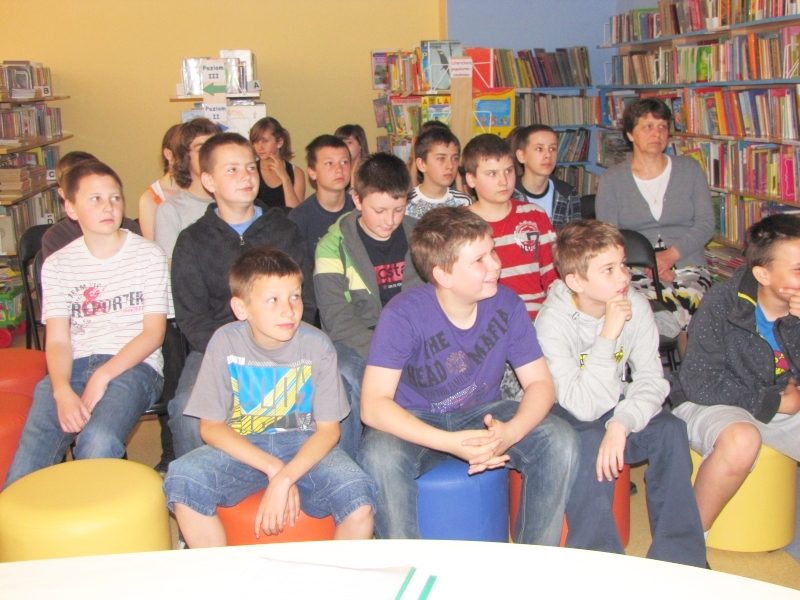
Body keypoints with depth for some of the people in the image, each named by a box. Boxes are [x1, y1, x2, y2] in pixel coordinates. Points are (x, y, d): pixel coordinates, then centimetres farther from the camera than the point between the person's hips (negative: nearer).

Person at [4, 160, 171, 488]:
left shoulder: (149, 256, 6)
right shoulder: (58, 265, 12)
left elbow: (154, 333, 0)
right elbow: (57, 340, 3)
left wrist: (103, 376, -13)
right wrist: (63, 392, -18)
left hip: (133, 365, -2)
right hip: (74, 366, 2)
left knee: (98, 441, -31)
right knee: (30, 451, -24)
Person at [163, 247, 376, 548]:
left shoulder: (316, 345, -11)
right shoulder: (226, 343, -11)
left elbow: (328, 429, -8)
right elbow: (211, 427, -8)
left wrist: (285, 479, -23)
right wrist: (273, 469, -19)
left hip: (305, 446, 0)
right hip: (241, 448, 1)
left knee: (359, 502, -27)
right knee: (183, 480, -28)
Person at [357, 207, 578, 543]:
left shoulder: (506, 305, -13)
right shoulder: (404, 314, -24)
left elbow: (540, 383, -9)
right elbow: (372, 405, -28)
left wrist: (510, 432, -31)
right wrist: (452, 443, -39)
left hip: (482, 413, 3)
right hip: (416, 423, -3)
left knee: (560, 442, -21)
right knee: (379, 456, -35)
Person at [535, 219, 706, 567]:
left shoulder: (636, 306, -11)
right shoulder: (553, 322, -25)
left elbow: (652, 379, -14)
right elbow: (585, 407, -31)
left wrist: (621, 423, -33)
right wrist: (608, 336, -37)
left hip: (616, 408, 4)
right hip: (566, 418, -4)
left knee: (671, 430, -21)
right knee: (590, 442, -34)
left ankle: (678, 558, -8)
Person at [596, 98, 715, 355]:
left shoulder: (690, 169, 13)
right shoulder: (611, 180, 9)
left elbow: (706, 223, 5)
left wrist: (672, 254, -12)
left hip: (688, 267, 1)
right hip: (635, 271, -1)